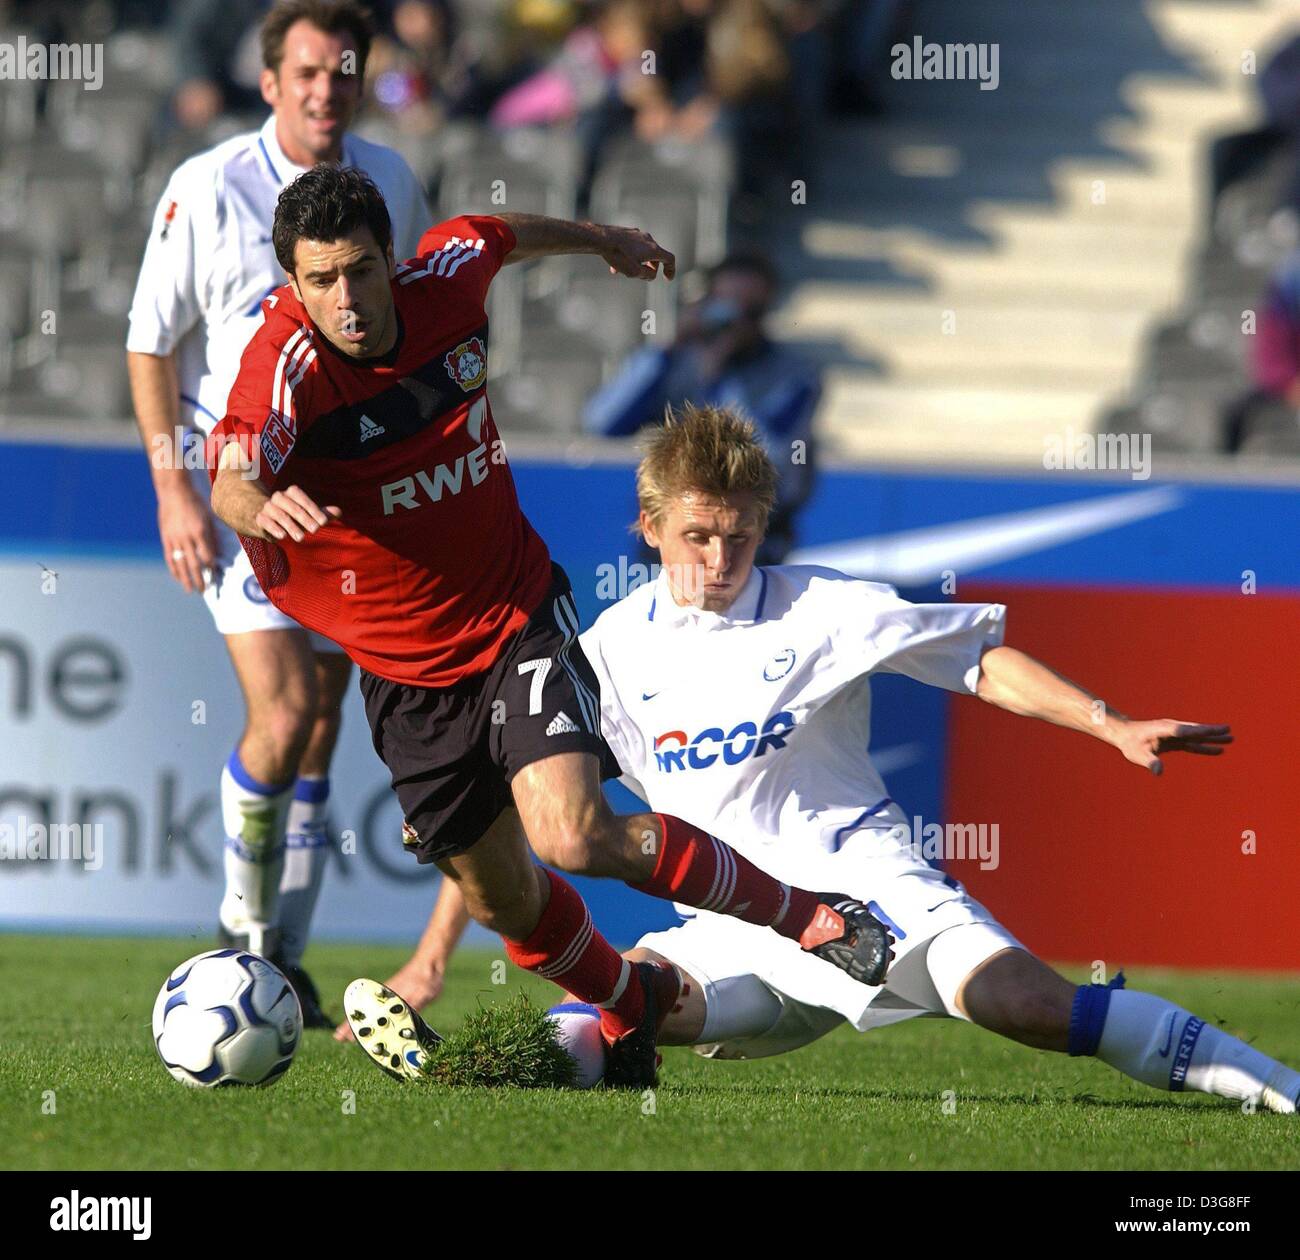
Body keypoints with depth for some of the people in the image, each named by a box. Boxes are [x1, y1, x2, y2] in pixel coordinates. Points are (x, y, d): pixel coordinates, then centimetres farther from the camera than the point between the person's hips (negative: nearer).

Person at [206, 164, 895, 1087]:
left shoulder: (445, 278, -12)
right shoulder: (288, 362, -23)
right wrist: (259, 505, -66)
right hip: (406, 674, 0)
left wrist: (601, 240, 33)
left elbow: (501, 235, 14)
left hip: (517, 620, 0)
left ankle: (812, 915, -6)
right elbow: (229, 485, -42)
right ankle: (634, 1004, 42)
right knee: (500, 898, 11)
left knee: (575, 837, -22)